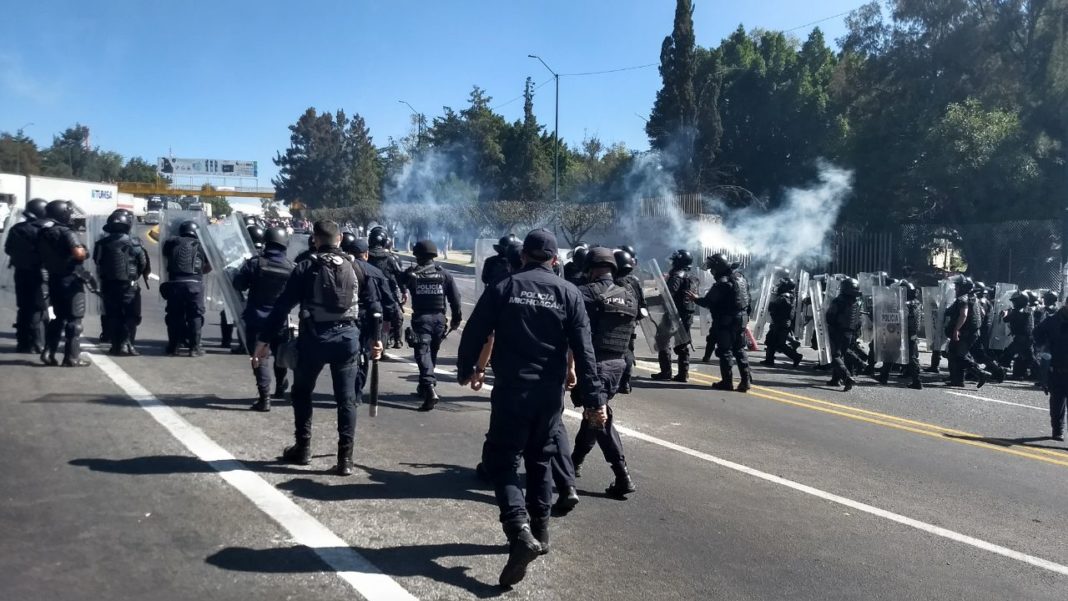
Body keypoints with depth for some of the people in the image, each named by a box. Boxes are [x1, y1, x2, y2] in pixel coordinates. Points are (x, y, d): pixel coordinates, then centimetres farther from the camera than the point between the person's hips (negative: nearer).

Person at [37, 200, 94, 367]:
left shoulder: (43, 233, 10)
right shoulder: (66, 233, -16)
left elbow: (42, 257, 18)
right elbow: (78, 253, -28)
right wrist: (85, 253, -9)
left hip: (54, 280, 8)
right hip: (70, 281, -8)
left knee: (59, 317, 18)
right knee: (74, 319, -2)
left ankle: (48, 352, 13)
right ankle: (72, 357, -2)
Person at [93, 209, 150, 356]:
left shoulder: (102, 244, -1)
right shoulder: (133, 243, -10)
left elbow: (97, 263, 4)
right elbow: (144, 264, -5)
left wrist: (105, 277, 16)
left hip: (108, 285, 4)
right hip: (128, 286, -3)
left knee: (113, 317, 12)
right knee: (131, 316, 3)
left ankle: (115, 345, 13)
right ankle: (125, 344, -6)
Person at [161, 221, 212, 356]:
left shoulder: (171, 243, 14)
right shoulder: (200, 246, 14)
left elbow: (165, 262, 19)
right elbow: (208, 267, 19)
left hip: (174, 283, 1)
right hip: (194, 283, -1)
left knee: (174, 315, 11)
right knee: (195, 316, 6)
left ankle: (173, 347, 15)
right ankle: (194, 347, 5)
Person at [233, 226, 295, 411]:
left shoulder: (255, 262, -12)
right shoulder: (291, 267, -6)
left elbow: (238, 285, -5)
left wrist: (244, 268, 11)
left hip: (256, 319, -3)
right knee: (279, 355, 22)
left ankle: (264, 398, -7)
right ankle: (280, 389, 41)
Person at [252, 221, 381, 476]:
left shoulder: (306, 267, -2)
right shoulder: (354, 267, 6)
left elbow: (282, 306, -5)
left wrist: (263, 340, -3)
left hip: (314, 337, -2)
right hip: (348, 337, 2)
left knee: (302, 393, 19)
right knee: (346, 399, 7)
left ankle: (302, 448, 24)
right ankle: (345, 458, 2)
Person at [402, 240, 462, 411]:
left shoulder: (411, 274, -2)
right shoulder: (443, 274, 5)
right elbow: (455, 298, 4)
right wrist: (456, 319, 11)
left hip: (421, 318, -3)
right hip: (439, 318, 4)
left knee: (423, 353, -7)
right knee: (432, 354, 19)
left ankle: (429, 389, -25)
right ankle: (425, 387, 33)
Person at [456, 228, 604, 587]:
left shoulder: (503, 288, -1)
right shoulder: (568, 293, 3)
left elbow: (474, 334, 1)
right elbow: (584, 350, -3)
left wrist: (466, 370, 19)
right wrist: (593, 399, -1)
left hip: (511, 390, -3)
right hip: (551, 393, 3)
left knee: (501, 461, 2)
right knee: (540, 459, 20)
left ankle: (520, 532, -17)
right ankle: (539, 529, 27)